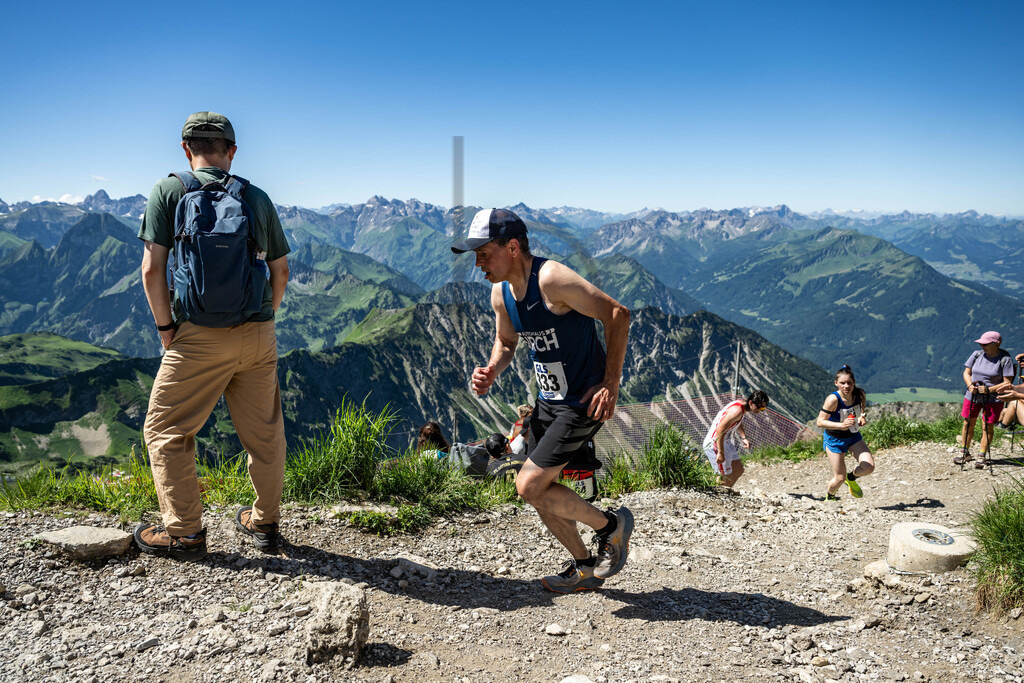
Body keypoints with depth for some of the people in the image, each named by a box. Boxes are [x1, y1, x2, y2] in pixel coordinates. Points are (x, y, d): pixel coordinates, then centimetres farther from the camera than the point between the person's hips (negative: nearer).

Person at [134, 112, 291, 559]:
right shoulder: (258, 198, 9)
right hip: (259, 335, 4)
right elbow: (281, 271, 11)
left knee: (165, 430, 10)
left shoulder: (169, 191, 0)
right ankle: (265, 522, 25)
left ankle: (184, 531, 12)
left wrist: (165, 326, 2)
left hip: (200, 336, -4)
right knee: (263, 432, 13)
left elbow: (152, 268, -8)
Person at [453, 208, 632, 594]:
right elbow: (506, 341, 18)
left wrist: (611, 385, -22)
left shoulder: (552, 279, -24)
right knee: (539, 491, 12)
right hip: (548, 400, 9)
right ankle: (585, 567, 31)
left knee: (529, 486, -11)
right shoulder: (500, 292, 1)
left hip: (584, 402, -9)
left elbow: (617, 315, -22)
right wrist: (490, 372, -4)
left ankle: (611, 526, 11)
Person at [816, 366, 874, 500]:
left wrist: (862, 419, -14)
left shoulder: (859, 394, -13)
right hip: (835, 439, -4)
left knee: (869, 467, -12)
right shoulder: (833, 399, -28)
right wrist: (841, 425, -38)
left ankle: (851, 478, 23)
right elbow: (820, 422, -25)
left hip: (854, 436, 4)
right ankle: (829, 496, 34)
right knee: (840, 478, 0)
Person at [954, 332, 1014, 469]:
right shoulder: (977, 355, 2)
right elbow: (967, 372, 9)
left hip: (993, 398, -4)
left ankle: (982, 457, 12)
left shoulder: (1005, 359, -9)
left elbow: (1007, 383, -11)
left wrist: (989, 389, -22)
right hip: (972, 396, 4)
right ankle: (965, 453, 24)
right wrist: (970, 385, -10)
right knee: (968, 424, 10)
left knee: (987, 427, -1)